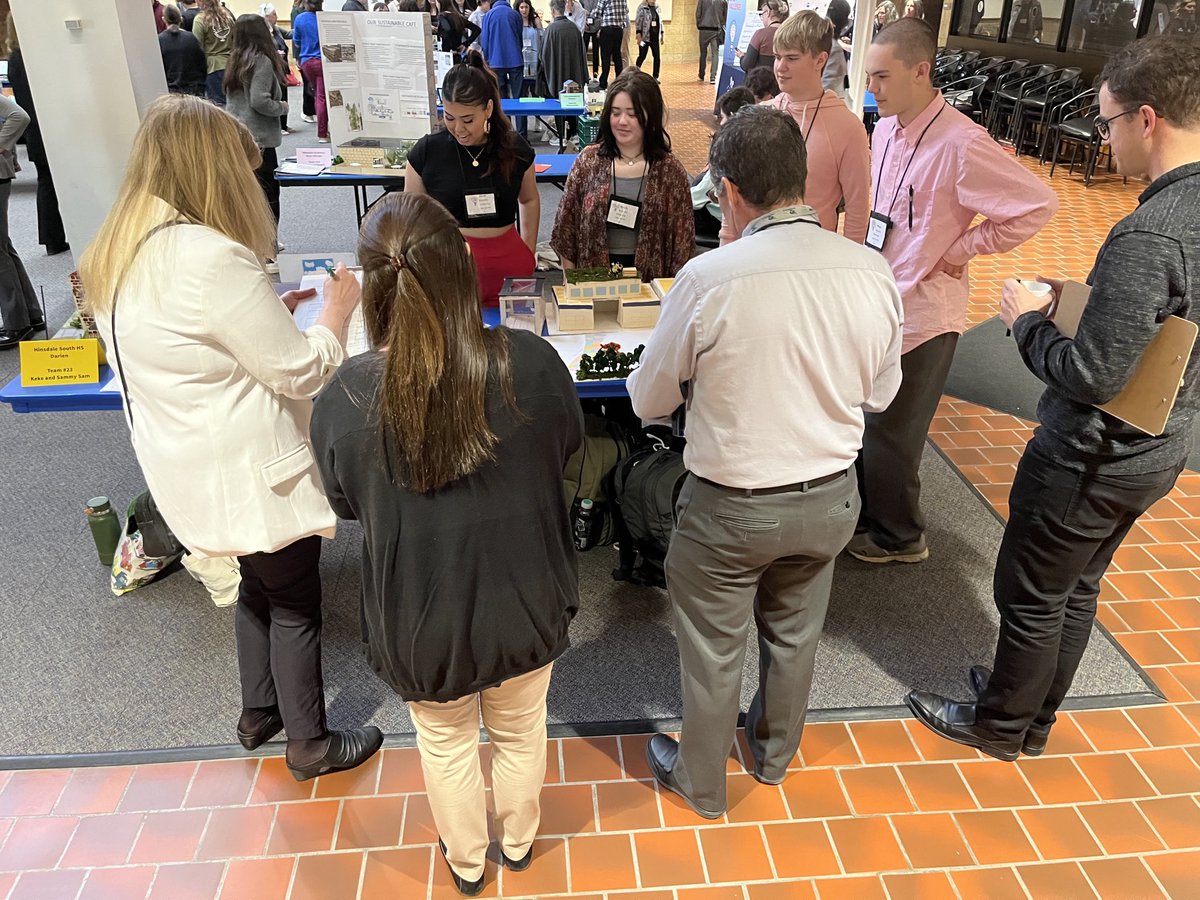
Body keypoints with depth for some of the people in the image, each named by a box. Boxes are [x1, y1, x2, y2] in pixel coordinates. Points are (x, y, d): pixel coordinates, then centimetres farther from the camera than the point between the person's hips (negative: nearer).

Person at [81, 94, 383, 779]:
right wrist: (337, 312, -6)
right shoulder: (213, 259, -28)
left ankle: (258, 712, 45)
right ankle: (310, 743, 29)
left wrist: (270, 311, 9)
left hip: (191, 463, 9)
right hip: (249, 473, -9)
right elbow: (301, 370, -22)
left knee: (260, 586, 27)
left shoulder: (119, 255, 2)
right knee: (296, 601, 11)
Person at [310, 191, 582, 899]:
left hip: (422, 622, 0)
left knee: (446, 741, 28)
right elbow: (569, 442, -2)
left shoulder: (343, 401, -23)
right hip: (525, 603, 1)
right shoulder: (533, 362, -23)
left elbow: (346, 503, -4)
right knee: (521, 730, 29)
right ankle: (519, 841, 56)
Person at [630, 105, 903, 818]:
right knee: (795, 635, 27)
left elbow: (649, 402, -9)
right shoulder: (873, 272, -11)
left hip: (731, 507, -4)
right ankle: (775, 753, 53)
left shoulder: (708, 279, -23)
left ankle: (701, 784, 42)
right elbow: (880, 393, 4)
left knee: (714, 652, 18)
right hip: (831, 498, 5)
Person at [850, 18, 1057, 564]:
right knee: (861, 419, 18)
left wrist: (962, 248, -14)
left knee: (891, 433, 7)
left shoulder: (961, 144, -21)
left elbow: (1037, 206, -19)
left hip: (921, 311, -7)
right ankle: (863, 512, 40)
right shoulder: (885, 129, 2)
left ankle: (898, 538, 29)